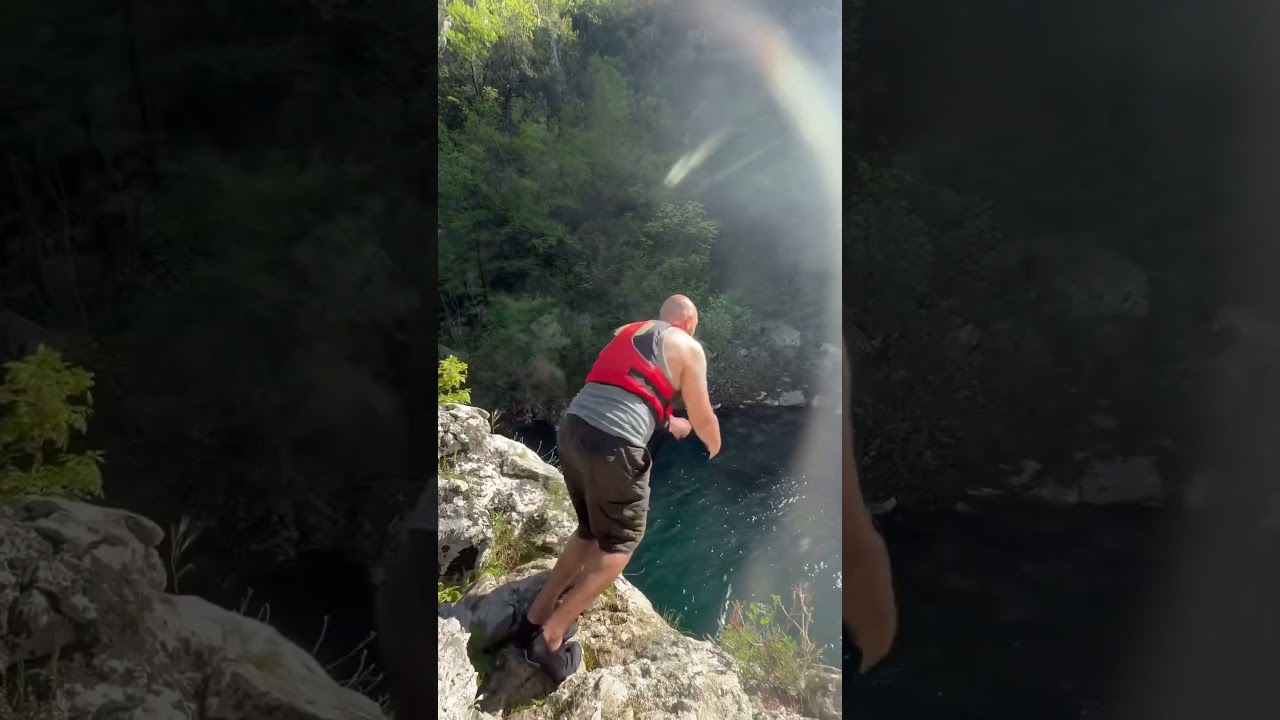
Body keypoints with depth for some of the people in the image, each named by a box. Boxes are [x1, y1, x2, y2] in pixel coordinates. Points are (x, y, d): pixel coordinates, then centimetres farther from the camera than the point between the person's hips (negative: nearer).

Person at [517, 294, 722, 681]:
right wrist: (714, 446, 34)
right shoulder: (688, 348, 7)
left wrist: (668, 422, 54)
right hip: (613, 445, -7)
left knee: (591, 530, 24)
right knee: (621, 542, 11)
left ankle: (535, 619, 24)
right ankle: (551, 637, 6)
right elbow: (704, 419, 11)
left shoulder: (628, 332, 26)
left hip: (572, 428, 7)